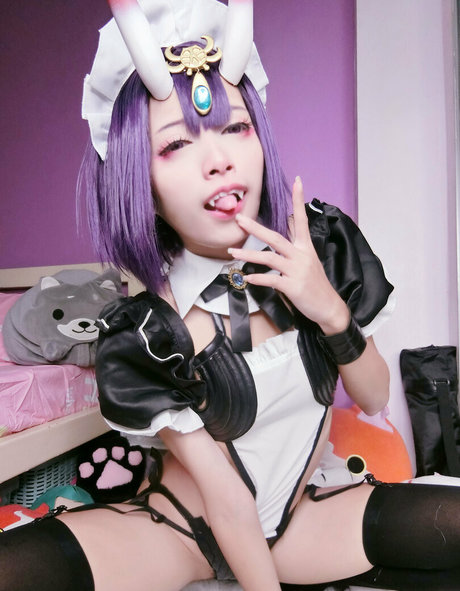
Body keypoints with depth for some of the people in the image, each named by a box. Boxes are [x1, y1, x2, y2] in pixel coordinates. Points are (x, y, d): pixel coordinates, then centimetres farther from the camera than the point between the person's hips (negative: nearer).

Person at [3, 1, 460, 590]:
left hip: (306, 513, 4)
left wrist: (332, 312, -22)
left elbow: (374, 399, -4)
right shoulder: (140, 340, -22)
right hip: (183, 526, -3)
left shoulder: (327, 245, -13)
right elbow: (227, 500, -16)